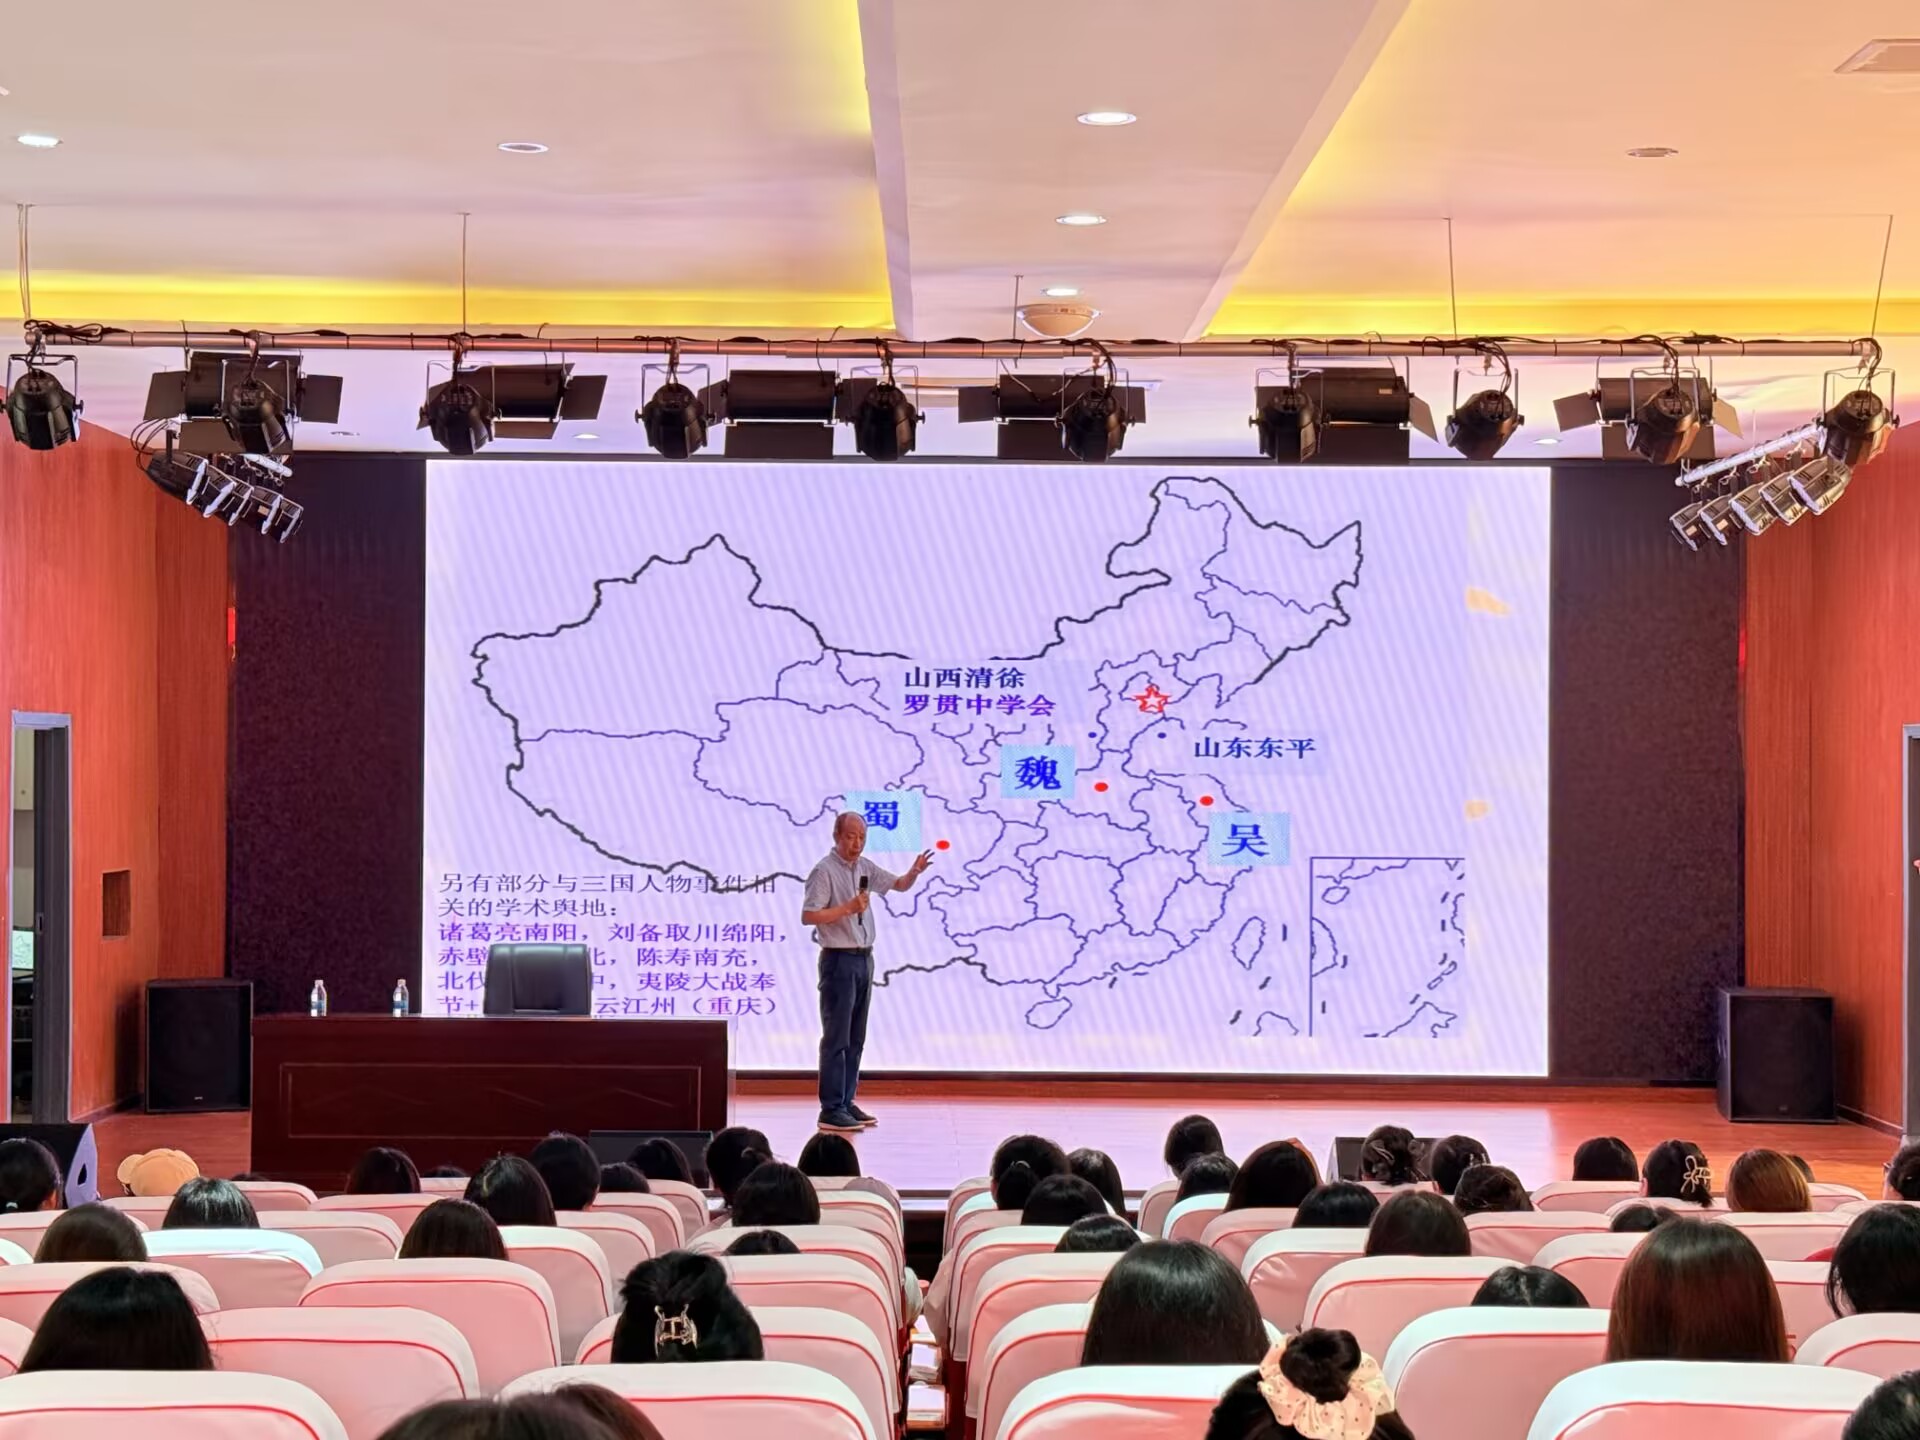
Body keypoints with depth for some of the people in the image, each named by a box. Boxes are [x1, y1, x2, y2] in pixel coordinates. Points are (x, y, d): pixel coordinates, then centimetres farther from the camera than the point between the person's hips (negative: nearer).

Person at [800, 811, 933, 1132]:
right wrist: (848, 907, -23)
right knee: (836, 1038, -8)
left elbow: (900, 885, 19)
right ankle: (831, 1110, -7)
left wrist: (915, 871, -3)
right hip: (839, 960, -8)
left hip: (863, 959, 8)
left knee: (856, 1039, 10)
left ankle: (846, 1102, 15)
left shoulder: (865, 867, 11)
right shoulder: (825, 871, -11)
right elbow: (808, 916, -17)